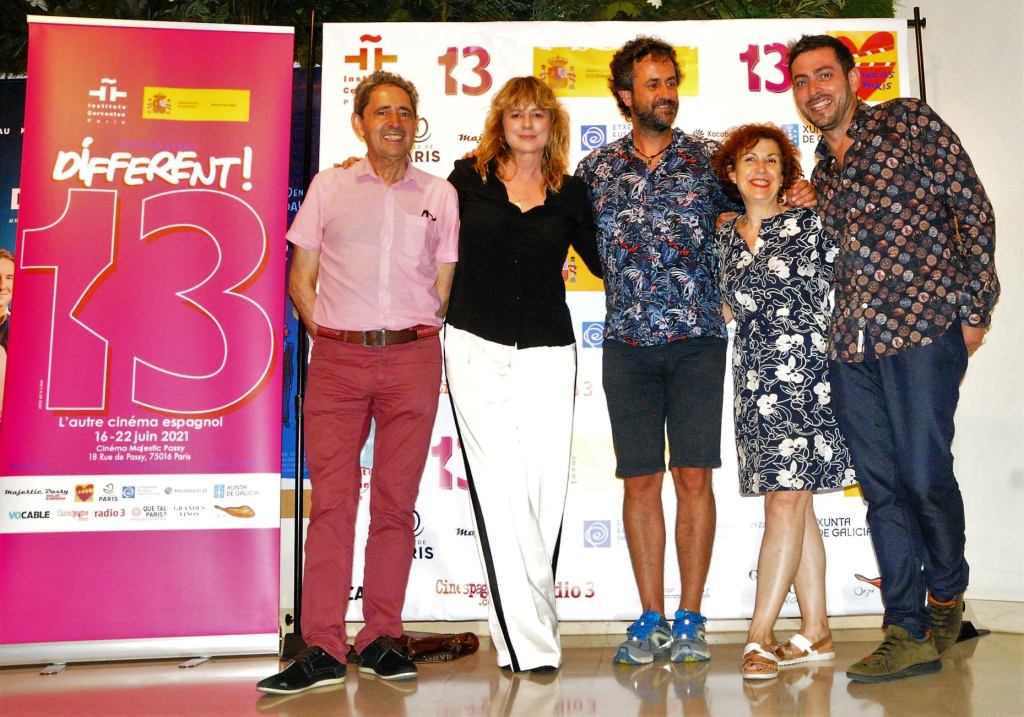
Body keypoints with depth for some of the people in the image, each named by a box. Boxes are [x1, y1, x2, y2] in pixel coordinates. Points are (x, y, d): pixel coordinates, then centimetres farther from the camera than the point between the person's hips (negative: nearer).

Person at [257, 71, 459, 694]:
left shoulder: (440, 195, 14)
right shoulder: (329, 187, 12)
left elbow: (443, 286, 14)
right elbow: (301, 279, 11)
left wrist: (415, 338, 3)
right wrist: (334, 335, 1)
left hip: (413, 359, 1)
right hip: (337, 359, 0)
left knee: (396, 501, 3)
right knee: (331, 498, -4)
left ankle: (382, 639, 13)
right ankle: (323, 648, 2)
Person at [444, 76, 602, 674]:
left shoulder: (570, 193, 11)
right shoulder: (469, 179, 8)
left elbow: (603, 260, 21)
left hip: (547, 353, 2)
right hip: (478, 349, -1)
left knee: (546, 487, -1)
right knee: (502, 490, -5)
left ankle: (526, 625, 15)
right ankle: (529, 641, 2)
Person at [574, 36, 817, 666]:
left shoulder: (707, 157, 7)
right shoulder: (595, 169, 9)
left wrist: (797, 202, -3)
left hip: (698, 340, -1)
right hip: (628, 344, 1)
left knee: (694, 478, -1)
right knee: (641, 480, 3)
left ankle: (689, 617, 12)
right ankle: (652, 617, 14)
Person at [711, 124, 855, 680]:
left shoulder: (810, 223, 1)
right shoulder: (727, 237, 13)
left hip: (804, 373, -4)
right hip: (755, 378, 5)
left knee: (786, 500, -9)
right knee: (794, 502, 7)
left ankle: (760, 634, -4)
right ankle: (815, 632, 14)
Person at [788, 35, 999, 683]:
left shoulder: (909, 122, 6)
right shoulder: (819, 176, 22)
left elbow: (972, 208, 0)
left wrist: (976, 307, -5)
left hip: (922, 328, -5)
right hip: (852, 344, 6)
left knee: (925, 476, -6)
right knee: (881, 486, 4)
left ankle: (947, 592, 24)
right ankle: (910, 634, 12)